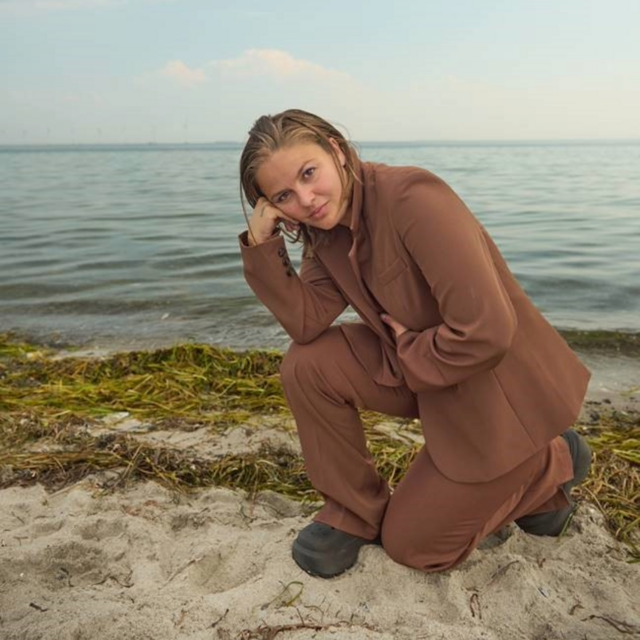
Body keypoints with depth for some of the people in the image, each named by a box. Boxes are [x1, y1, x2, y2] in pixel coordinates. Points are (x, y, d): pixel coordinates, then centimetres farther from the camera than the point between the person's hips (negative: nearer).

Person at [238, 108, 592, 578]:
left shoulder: (413, 199, -29)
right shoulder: (329, 229, -3)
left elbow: (486, 333, -33)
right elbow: (305, 322, -14)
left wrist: (408, 351, -17)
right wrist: (262, 241, -21)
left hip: (504, 391, -7)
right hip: (420, 369, 7)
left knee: (409, 544, 4)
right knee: (307, 365, -12)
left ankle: (554, 462, 18)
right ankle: (354, 513, 7)